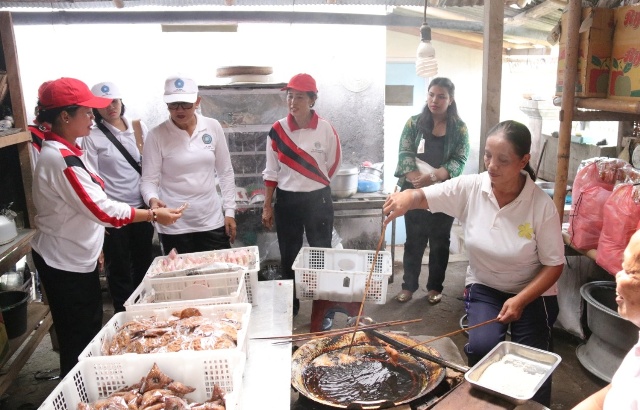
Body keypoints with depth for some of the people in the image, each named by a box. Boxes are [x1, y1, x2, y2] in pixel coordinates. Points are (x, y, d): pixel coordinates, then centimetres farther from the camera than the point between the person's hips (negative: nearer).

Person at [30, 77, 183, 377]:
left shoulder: (66, 151, 7)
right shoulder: (60, 159, -25)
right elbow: (102, 209, -27)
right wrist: (153, 215, -20)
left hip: (78, 256, 10)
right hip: (64, 263, -10)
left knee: (90, 331, 20)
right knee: (78, 340, 4)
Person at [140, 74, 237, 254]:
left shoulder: (213, 127, 0)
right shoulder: (156, 135, -7)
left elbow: (225, 172, 6)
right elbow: (148, 180, -6)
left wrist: (230, 210, 3)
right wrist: (152, 199, -28)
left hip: (212, 221, 2)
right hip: (174, 226, -2)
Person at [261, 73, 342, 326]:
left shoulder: (325, 129, -9)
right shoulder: (277, 130, -4)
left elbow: (333, 164, 5)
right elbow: (271, 171, 2)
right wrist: (267, 206, 3)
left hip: (318, 200, -2)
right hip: (286, 200, 2)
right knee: (288, 257, 13)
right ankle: (289, 308, 30)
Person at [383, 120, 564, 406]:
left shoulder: (542, 205, -20)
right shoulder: (470, 188, -15)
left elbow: (554, 265, -13)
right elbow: (422, 197, -18)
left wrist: (520, 300, -24)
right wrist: (405, 199, -42)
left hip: (532, 292, -1)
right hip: (484, 287, 1)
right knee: (481, 347, -20)